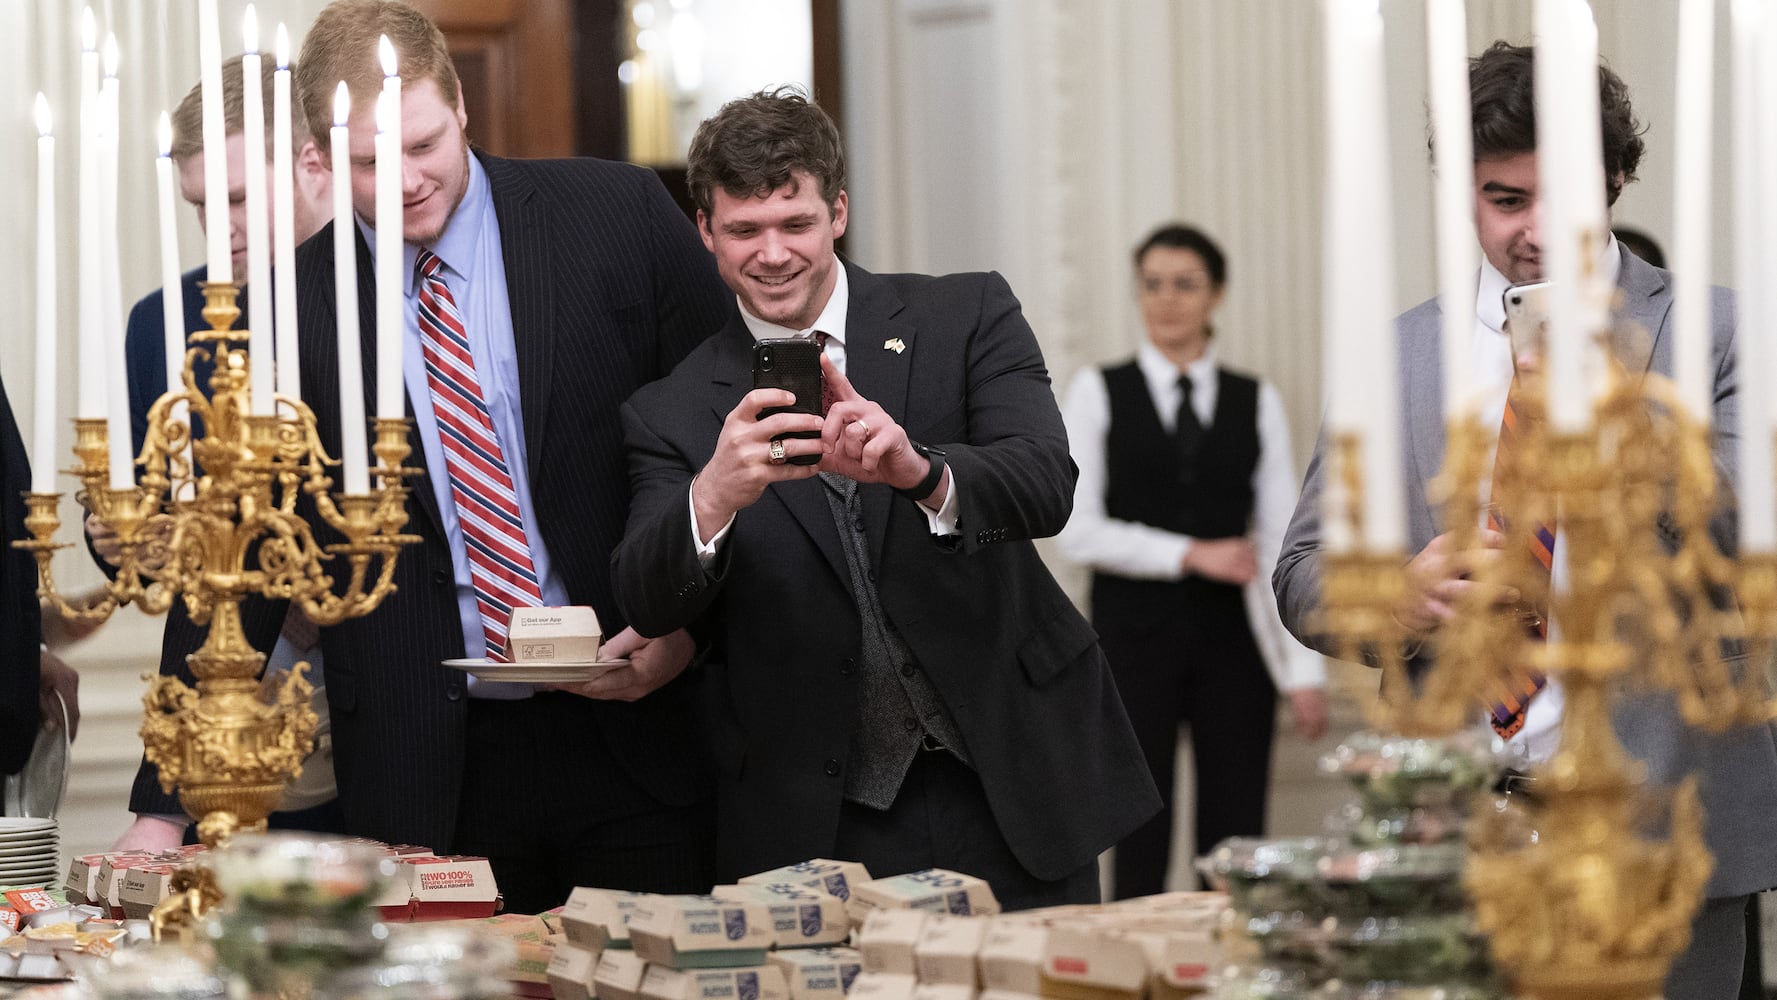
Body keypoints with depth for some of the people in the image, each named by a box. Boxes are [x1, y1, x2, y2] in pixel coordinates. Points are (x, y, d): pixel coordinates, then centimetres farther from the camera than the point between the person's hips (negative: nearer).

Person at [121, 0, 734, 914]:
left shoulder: (619, 215, -1)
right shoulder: (286, 314, 1)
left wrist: (687, 625, -7)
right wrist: (167, 806, -2)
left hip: (641, 731, 0)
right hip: (428, 771, 0)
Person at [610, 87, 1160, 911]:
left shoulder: (967, 318, 2)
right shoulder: (673, 415, 4)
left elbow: (1045, 486, -13)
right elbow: (648, 606, -9)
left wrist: (918, 470, -35)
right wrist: (714, 496, -31)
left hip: (1011, 790, 0)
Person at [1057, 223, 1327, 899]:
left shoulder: (1256, 403, 7)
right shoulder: (1099, 393, 3)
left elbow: (1282, 540, 3)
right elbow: (1078, 531, -5)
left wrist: (1306, 669, -4)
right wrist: (1192, 555, -13)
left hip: (1231, 637, 2)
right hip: (1135, 633, -1)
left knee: (1235, 839, 1)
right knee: (1141, 842, 2)